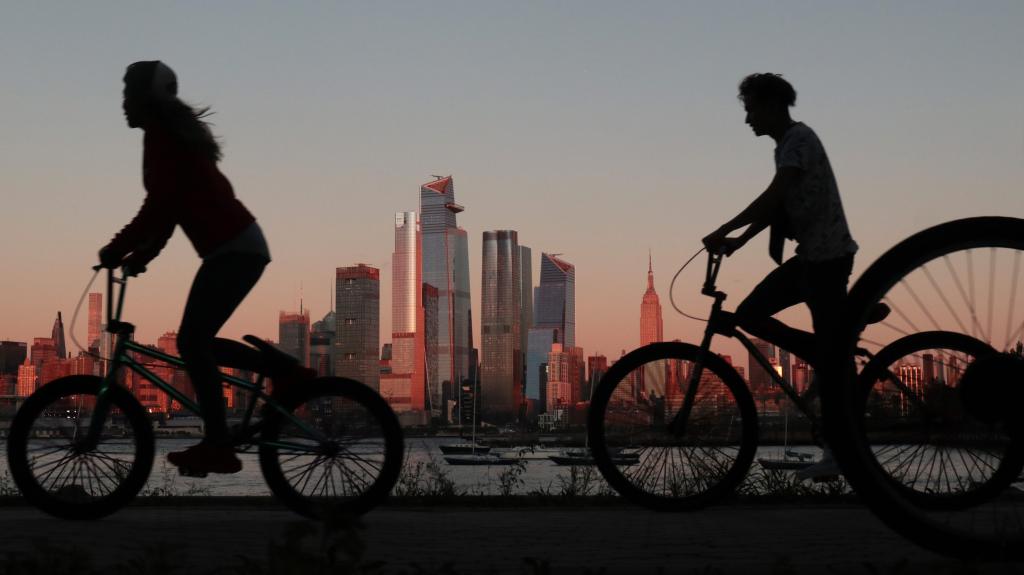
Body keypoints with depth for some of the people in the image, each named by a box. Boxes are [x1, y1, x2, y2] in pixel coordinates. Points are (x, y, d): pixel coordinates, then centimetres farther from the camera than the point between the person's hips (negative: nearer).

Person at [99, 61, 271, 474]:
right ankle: (218, 441, 12)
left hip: (233, 249, -10)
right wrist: (139, 256, 17)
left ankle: (218, 447, -11)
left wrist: (115, 249, -12)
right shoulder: (173, 132, 21)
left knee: (192, 343, -11)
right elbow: (170, 208, 22)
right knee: (195, 343, 10)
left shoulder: (159, 135, -9)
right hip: (239, 245, 10)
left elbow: (158, 207, -17)